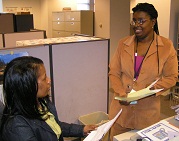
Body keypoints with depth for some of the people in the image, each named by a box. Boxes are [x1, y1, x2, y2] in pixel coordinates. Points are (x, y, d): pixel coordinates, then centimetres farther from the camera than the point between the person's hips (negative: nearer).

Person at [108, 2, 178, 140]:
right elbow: (114, 73, 2)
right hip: (122, 106, 2)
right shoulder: (123, 44, 0)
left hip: (148, 110, -2)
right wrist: (121, 93, -15)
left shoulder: (166, 46, -6)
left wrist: (153, 89, -19)